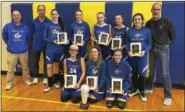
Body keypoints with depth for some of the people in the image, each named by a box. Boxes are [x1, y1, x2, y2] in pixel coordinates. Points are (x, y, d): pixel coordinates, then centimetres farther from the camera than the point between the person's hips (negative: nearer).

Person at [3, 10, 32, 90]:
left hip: (23, 51, 1)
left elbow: (28, 37, 9)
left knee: (25, 67, 15)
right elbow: (4, 37, 6)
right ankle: (9, 83, 24)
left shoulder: (25, 27, -5)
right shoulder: (7, 26, -7)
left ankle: (27, 79, 33)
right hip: (11, 52, -1)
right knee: (11, 68, 9)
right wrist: (9, 44, 12)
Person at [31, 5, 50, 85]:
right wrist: (36, 39, 0)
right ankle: (35, 77, 27)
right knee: (34, 63, 8)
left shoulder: (49, 22, -6)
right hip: (36, 45, 2)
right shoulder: (34, 22, 0)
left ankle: (45, 78, 24)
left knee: (46, 63, 7)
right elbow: (33, 33, 8)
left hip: (46, 45, -2)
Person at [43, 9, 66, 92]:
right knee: (49, 66, -3)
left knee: (57, 65, 14)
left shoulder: (61, 25, 5)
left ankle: (56, 81, 32)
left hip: (60, 49, 2)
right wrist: (53, 41, -19)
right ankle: (50, 84, 12)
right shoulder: (47, 25, -3)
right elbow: (44, 38, -5)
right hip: (50, 49, -2)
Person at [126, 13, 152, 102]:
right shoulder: (130, 31, 3)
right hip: (132, 55, 2)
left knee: (142, 74, 1)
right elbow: (127, 43, 4)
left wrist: (144, 51, -17)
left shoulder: (147, 31, -2)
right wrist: (128, 51, -13)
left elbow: (149, 44, -1)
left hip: (142, 56, -2)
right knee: (133, 73, 14)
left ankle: (142, 91, 23)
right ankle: (135, 89, 34)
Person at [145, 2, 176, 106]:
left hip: (163, 49, -4)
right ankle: (149, 88, 33)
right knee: (152, 70, 15)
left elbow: (173, 35, 0)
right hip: (153, 49, 4)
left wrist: (168, 45, -1)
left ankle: (168, 96, 7)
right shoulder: (148, 23, 4)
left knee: (165, 73, -4)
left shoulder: (166, 21, -7)